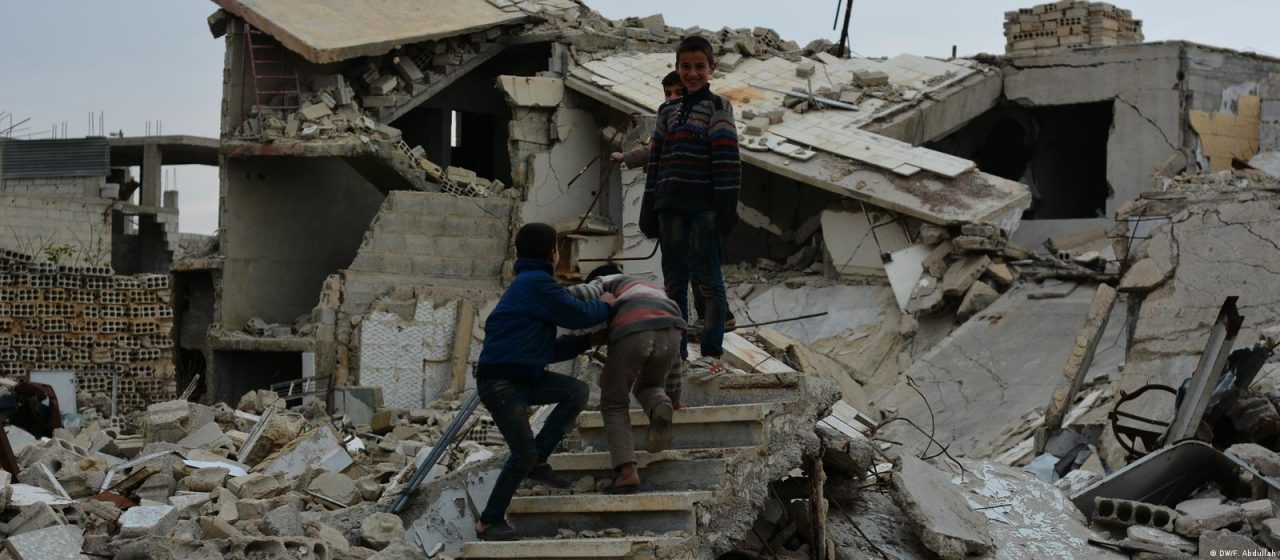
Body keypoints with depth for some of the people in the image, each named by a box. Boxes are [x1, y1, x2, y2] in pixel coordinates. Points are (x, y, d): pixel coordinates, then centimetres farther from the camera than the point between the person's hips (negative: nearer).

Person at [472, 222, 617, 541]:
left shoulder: (526, 286, 21)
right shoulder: (537, 282, -11)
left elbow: (549, 351, 21)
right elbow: (577, 315, -10)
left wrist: (588, 341, 17)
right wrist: (604, 306, 10)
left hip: (523, 377, 10)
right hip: (499, 381, -10)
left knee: (577, 392, -1)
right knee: (523, 454, -11)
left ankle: (537, 462, 5)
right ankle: (489, 522, 3)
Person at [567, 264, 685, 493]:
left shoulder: (602, 283, 31)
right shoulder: (654, 290, 45)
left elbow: (579, 294, 5)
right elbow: (673, 352, 47)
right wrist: (673, 395, 55)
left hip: (631, 330, -4)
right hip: (670, 330, 4)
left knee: (614, 403, 14)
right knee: (647, 387, 29)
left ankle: (627, 471, -3)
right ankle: (660, 405, -7)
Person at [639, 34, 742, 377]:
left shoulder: (717, 108, -1)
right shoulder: (667, 112, 15)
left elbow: (727, 159, -8)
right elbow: (655, 161, 16)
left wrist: (726, 206, -16)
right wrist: (649, 209, 12)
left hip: (704, 207, -6)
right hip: (671, 207, 6)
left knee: (708, 279, -3)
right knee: (673, 281, 8)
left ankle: (712, 353, 0)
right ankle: (675, 352, 14)